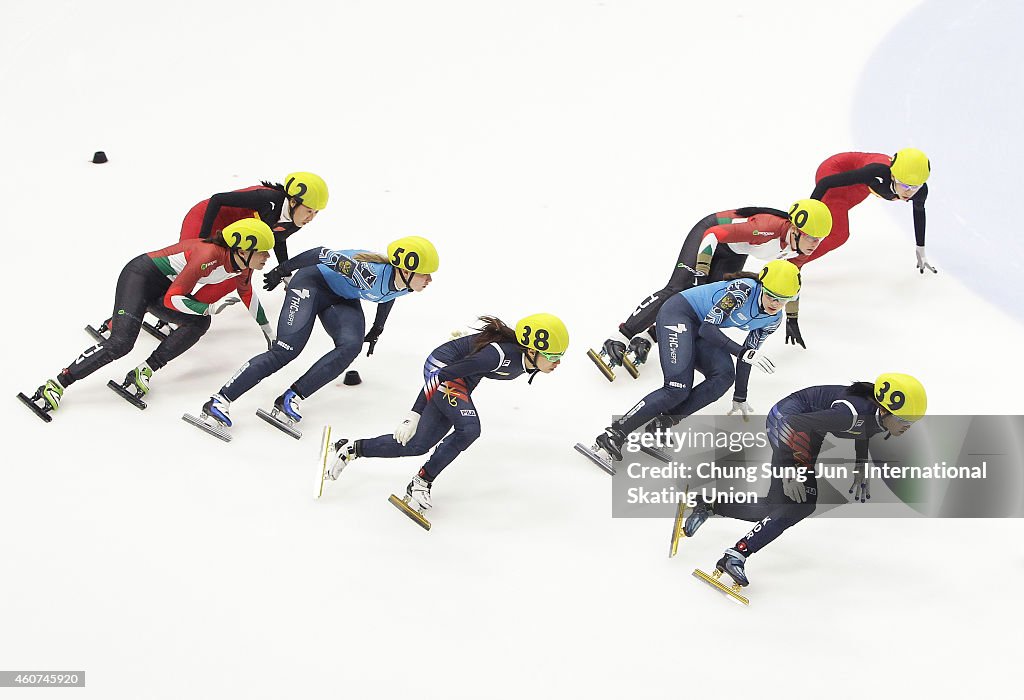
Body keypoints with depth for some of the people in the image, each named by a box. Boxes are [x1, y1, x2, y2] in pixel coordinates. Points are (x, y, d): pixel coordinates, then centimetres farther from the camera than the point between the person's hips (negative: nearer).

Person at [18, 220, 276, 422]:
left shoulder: (243, 269, -4)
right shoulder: (209, 256, -30)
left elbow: (248, 294, 21)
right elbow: (173, 299, -26)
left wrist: (267, 329, 30)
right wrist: (210, 307, -20)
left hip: (162, 289, 9)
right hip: (140, 276, -9)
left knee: (199, 323, -17)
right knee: (121, 342, -24)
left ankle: (144, 372, -18)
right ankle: (55, 386, -20)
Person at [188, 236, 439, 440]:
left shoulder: (405, 285, -14)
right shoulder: (372, 273, -37)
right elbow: (324, 255, -26)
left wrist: (377, 330, 25)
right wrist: (282, 270, -15)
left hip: (343, 299, 7)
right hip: (313, 281, -7)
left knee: (351, 346, -23)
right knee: (285, 350, -21)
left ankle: (289, 402, -21)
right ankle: (218, 403, -19)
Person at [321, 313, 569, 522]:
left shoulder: (527, 360, -11)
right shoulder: (500, 355, -36)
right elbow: (444, 374, -32)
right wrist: (414, 415, -30)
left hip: (462, 381, 8)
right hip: (442, 369, -8)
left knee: (418, 445, 5)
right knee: (468, 429, -27)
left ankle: (351, 449, 20)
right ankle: (421, 483, -12)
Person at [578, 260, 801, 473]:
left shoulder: (773, 320, -1)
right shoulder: (744, 289, -25)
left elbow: (747, 356, 11)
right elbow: (708, 328, -26)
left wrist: (740, 398, 15)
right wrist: (743, 352, -35)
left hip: (700, 330, 8)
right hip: (679, 313, -8)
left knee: (724, 376, -21)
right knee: (677, 389, -25)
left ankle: (662, 426, -20)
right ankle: (610, 439, -29)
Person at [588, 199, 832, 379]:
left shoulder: (802, 249, -16)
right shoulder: (769, 228, -40)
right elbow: (714, 234, -34)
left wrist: (792, 318, 14)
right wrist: (700, 274, -30)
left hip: (734, 252, 7)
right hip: (710, 233, -7)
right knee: (678, 290, -19)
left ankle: (644, 341, -11)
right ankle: (620, 342, -18)